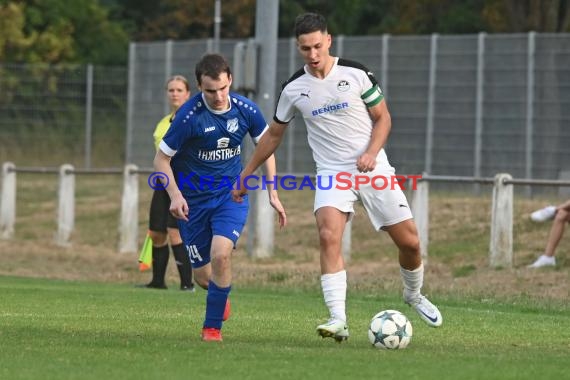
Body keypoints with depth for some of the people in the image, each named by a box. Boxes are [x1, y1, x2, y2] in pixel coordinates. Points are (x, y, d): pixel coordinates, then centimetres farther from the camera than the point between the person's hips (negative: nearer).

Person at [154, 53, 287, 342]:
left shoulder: (246, 110, -10)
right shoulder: (189, 116, -20)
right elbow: (161, 158, -10)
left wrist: (272, 193, 5)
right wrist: (175, 195, -23)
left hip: (231, 196, 1)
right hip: (194, 200, -1)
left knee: (221, 254, -24)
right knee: (203, 276, 3)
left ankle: (213, 326, -6)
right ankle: (220, 294, 43)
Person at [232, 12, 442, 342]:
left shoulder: (356, 74, -6)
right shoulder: (294, 89, 0)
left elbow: (383, 118, 2)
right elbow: (274, 135, 14)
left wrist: (371, 152, -16)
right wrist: (246, 174, 16)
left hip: (373, 168, 0)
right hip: (332, 173, 0)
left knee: (409, 241, 1)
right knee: (329, 236, -26)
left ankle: (414, 295, 34)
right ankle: (339, 321, -29)